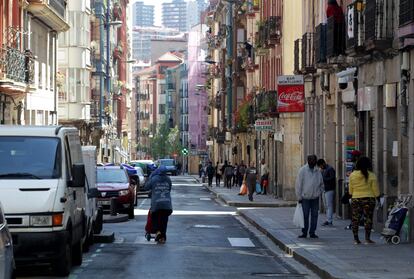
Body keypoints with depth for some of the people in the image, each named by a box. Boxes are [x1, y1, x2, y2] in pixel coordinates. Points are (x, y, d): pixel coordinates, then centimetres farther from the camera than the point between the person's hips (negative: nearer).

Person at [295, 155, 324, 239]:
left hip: (315, 198, 4)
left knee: (314, 215, 4)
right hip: (305, 197, -3)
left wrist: (319, 192, 6)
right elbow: (298, 184, -3)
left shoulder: (318, 172, 9)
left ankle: (312, 232, 12)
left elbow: (321, 184, 20)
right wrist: (299, 197, -6)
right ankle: (304, 232, 7)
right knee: (305, 216, -1)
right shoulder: (303, 170, -3)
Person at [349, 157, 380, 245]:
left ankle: (356, 238, 8)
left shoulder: (352, 175, -1)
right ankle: (367, 238, 1)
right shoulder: (371, 176, -7)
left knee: (355, 219, 8)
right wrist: (378, 198, 9)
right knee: (368, 218, 4)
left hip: (355, 199, 2)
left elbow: (350, 190, 6)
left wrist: (351, 197, 18)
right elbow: (375, 190, -3)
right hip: (369, 199, -2)